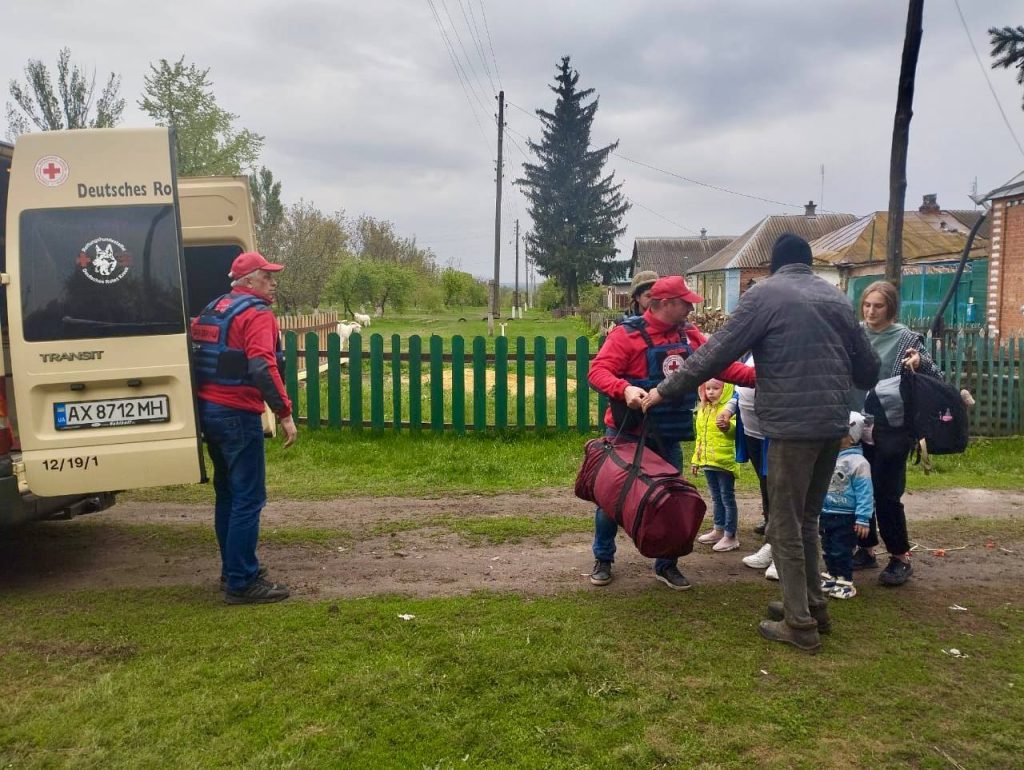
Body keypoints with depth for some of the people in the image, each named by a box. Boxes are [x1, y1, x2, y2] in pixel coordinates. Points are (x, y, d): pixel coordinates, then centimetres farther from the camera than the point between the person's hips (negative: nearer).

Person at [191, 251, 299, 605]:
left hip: (209, 411, 10)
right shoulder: (257, 314, -11)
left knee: (228, 493, 18)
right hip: (238, 414, -10)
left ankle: (233, 569, 28)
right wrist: (284, 413, -24)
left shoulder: (213, 309, 17)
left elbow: (204, 357, 21)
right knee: (249, 498, -6)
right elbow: (262, 368, -24)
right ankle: (242, 583, -4)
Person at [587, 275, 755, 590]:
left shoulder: (690, 335, 3)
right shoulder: (627, 334, -17)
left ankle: (667, 565, 27)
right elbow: (598, 371, -23)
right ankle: (603, 560, 26)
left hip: (669, 437, 5)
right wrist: (625, 388, -40)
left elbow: (720, 364, 2)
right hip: (626, 434, -5)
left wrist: (758, 376, -9)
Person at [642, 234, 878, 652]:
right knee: (806, 518, 20)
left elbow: (717, 353, -8)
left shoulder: (764, 294, -3)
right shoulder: (836, 296, 15)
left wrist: (665, 390, -2)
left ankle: (799, 623, 8)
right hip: (833, 422, 7)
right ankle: (813, 604, 29)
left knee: (785, 524, 4)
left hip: (792, 424, -7)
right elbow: (868, 366, 15)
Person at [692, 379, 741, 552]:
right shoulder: (702, 410, 12)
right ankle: (719, 530, 31)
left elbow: (736, 430, -24)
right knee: (716, 498, 19)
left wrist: (728, 426, -44)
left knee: (727, 498, 0)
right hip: (707, 461, 8)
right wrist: (696, 459, 22)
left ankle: (730, 536, 6)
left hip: (724, 461, -8)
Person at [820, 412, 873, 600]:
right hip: (826, 514, 7)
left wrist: (863, 519, -18)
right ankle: (831, 576, 31)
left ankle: (845, 582, 13)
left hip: (846, 517, -7)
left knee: (842, 551, 0)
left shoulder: (858, 462, -16)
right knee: (828, 549, 17)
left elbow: (864, 493, -16)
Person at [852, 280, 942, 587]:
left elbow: (936, 377, -8)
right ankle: (866, 549, 25)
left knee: (886, 494, -2)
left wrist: (920, 363, -28)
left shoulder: (905, 338, -5)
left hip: (891, 431, -4)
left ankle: (901, 558, 13)